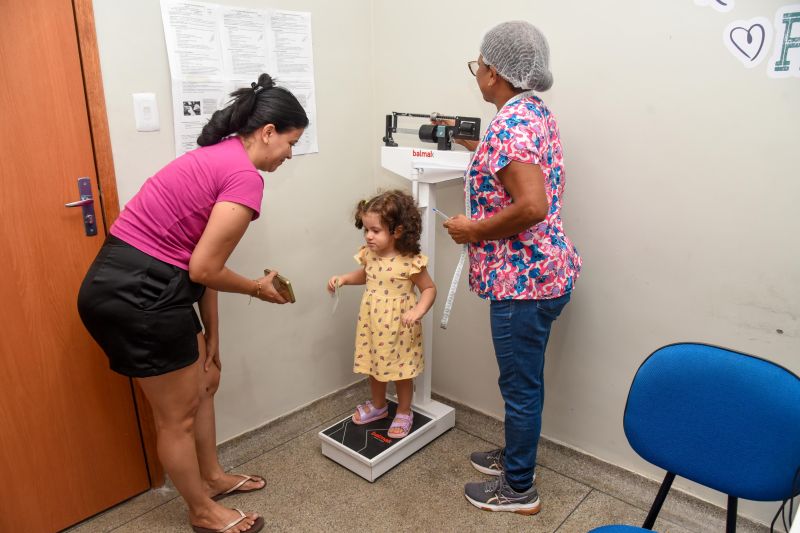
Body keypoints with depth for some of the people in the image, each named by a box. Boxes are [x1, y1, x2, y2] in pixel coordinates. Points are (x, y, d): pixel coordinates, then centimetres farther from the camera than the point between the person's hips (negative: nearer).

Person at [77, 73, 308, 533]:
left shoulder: (219, 158, 13)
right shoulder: (245, 177, -18)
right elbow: (203, 269, -18)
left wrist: (212, 338, 17)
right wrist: (258, 288, 2)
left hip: (129, 285, 10)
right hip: (138, 295, -10)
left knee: (204, 382, 24)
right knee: (178, 416, 10)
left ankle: (213, 477, 45)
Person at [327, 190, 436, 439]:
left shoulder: (410, 261, -22)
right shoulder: (369, 254, -4)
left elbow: (429, 289, -12)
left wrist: (418, 310, -28)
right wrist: (343, 279, 1)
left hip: (398, 328, -5)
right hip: (372, 324, 6)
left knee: (401, 371, 12)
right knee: (374, 367, 21)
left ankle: (404, 413, 34)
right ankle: (378, 405, 44)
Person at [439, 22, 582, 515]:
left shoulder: (510, 124, -21)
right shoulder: (536, 111, 11)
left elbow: (532, 206, -31)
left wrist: (474, 229, -17)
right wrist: (476, 145, 26)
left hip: (523, 278, -10)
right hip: (541, 270, 10)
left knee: (521, 384, 6)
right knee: (523, 379, 23)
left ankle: (519, 489, 25)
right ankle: (515, 455, 43)